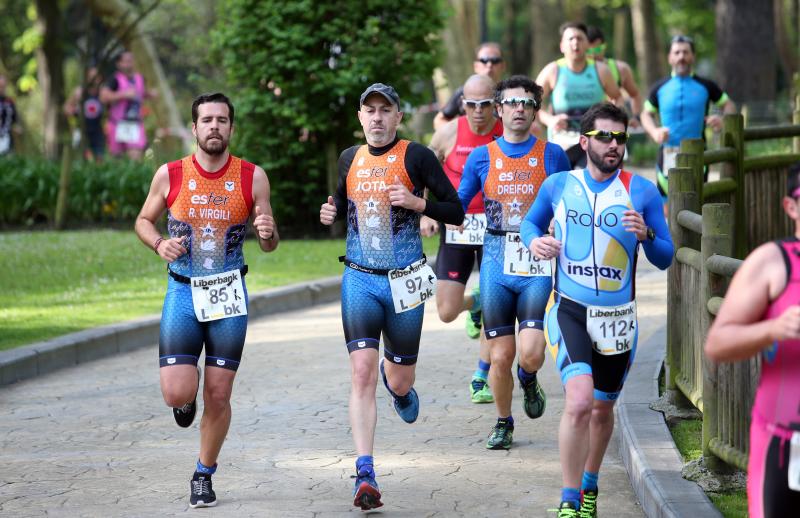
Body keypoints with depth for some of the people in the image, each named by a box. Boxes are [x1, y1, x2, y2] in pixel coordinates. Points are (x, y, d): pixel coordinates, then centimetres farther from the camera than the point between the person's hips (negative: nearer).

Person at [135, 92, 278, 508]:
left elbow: (269, 245, 5)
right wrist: (160, 244, -10)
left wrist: (268, 233, -19)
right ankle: (188, 394, 27)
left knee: (218, 396, 1)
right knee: (177, 394, -11)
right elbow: (144, 220, 12)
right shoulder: (170, 175, -3)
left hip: (229, 294, 0)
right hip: (183, 291, 0)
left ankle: (204, 475, 22)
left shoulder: (252, 177, -2)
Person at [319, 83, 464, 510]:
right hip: (359, 280, 2)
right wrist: (330, 212, 5)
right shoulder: (349, 158, 9)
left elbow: (457, 212, -2)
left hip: (404, 282, -2)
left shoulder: (416, 156, -3)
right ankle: (365, 475, -15)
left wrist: (418, 203, -18)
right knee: (361, 373, -14)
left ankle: (395, 380, 49)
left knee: (400, 382, 8)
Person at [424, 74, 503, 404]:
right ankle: (475, 303, 34)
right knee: (447, 312, -3)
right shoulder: (449, 134, -5)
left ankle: (481, 379, 15)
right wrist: (424, 215, -1)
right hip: (456, 228, 1)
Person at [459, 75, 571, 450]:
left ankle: (528, 380, 21)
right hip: (496, 264, 1)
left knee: (531, 352, -15)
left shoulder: (553, 155, 5)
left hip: (538, 265, -1)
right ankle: (503, 423, 23)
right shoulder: (482, 157, 7)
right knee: (500, 355, 1)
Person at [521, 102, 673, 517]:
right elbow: (531, 221, 19)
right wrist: (534, 240, -4)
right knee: (579, 401, -21)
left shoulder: (642, 191, -2)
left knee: (602, 409, 15)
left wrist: (646, 235, -21)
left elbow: (664, 259, 0)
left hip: (617, 317, 2)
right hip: (569, 310, -2)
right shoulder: (558, 185, 1)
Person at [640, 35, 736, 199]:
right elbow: (647, 114, 16)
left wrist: (723, 120, -9)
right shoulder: (660, 88, 8)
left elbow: (728, 104, 14)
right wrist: (654, 132, -5)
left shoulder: (705, 86, 6)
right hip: (667, 154, 1)